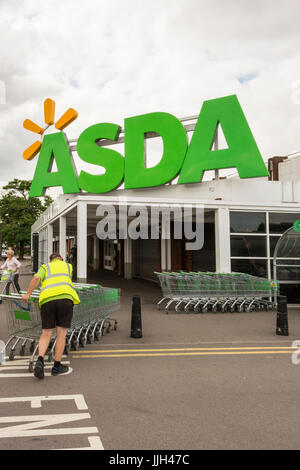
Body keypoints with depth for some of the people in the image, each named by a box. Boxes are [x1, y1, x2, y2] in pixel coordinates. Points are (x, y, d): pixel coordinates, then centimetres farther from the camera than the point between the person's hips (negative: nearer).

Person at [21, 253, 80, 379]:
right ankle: (57, 366, 10)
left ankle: (40, 360, -11)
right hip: (65, 298, -1)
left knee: (46, 334, 10)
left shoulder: (45, 267, 23)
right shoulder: (68, 266, 28)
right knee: (61, 334, 7)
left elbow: (36, 278, 3)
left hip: (47, 300, 1)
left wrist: (27, 294, 11)